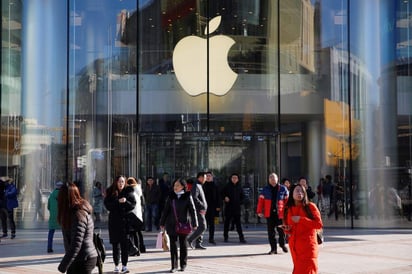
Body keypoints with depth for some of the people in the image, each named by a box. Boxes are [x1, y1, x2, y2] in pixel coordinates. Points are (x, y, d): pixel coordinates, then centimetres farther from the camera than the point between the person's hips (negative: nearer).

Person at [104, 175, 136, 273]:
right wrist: (118, 202, -17)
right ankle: (116, 265, 11)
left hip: (126, 221, 0)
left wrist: (126, 201, -18)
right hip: (114, 221, 1)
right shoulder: (110, 192, 6)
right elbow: (108, 205, -5)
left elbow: (133, 205, 1)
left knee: (125, 244, -4)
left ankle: (124, 265, 2)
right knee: (115, 244, 3)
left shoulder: (129, 192, 7)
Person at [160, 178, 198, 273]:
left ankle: (183, 265, 20)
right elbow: (166, 210, 8)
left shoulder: (187, 197, -3)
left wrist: (194, 224, -3)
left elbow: (192, 210, -1)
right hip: (172, 224, 2)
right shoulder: (171, 196, 4)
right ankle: (174, 266, 6)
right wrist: (162, 223, 8)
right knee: (173, 244, 1)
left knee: (183, 244, 8)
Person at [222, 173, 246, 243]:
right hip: (228, 207, -1)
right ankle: (225, 237, 12)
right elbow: (222, 193, 8)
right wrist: (225, 197, -11)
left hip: (237, 207, 2)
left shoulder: (239, 187, 8)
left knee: (238, 223, 0)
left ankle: (241, 237, -1)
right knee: (227, 222, 5)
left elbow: (242, 196, 18)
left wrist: (240, 202, 3)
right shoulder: (227, 186, 1)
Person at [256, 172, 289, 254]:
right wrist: (259, 211, -3)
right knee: (271, 232, 3)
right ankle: (273, 248, 12)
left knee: (281, 230, 3)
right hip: (269, 214, 1)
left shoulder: (283, 189, 2)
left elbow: (287, 201, 3)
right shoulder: (265, 189, 5)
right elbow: (261, 200, 3)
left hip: (280, 214, -1)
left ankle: (282, 244, 29)